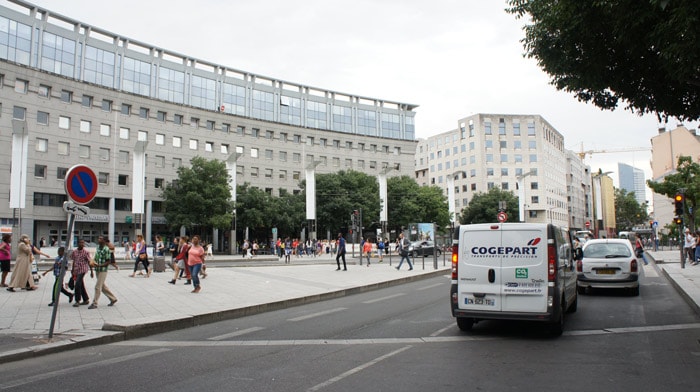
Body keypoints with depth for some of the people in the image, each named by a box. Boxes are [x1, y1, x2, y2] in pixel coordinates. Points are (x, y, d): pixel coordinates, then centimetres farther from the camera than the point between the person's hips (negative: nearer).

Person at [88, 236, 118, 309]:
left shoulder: (106, 249, -15)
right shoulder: (98, 247, 9)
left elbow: (109, 262, -15)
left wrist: (99, 265, -23)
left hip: (103, 270, -8)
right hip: (97, 270, 8)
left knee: (97, 287, -4)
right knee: (102, 286, 15)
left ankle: (94, 304, 4)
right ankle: (113, 299, 27)